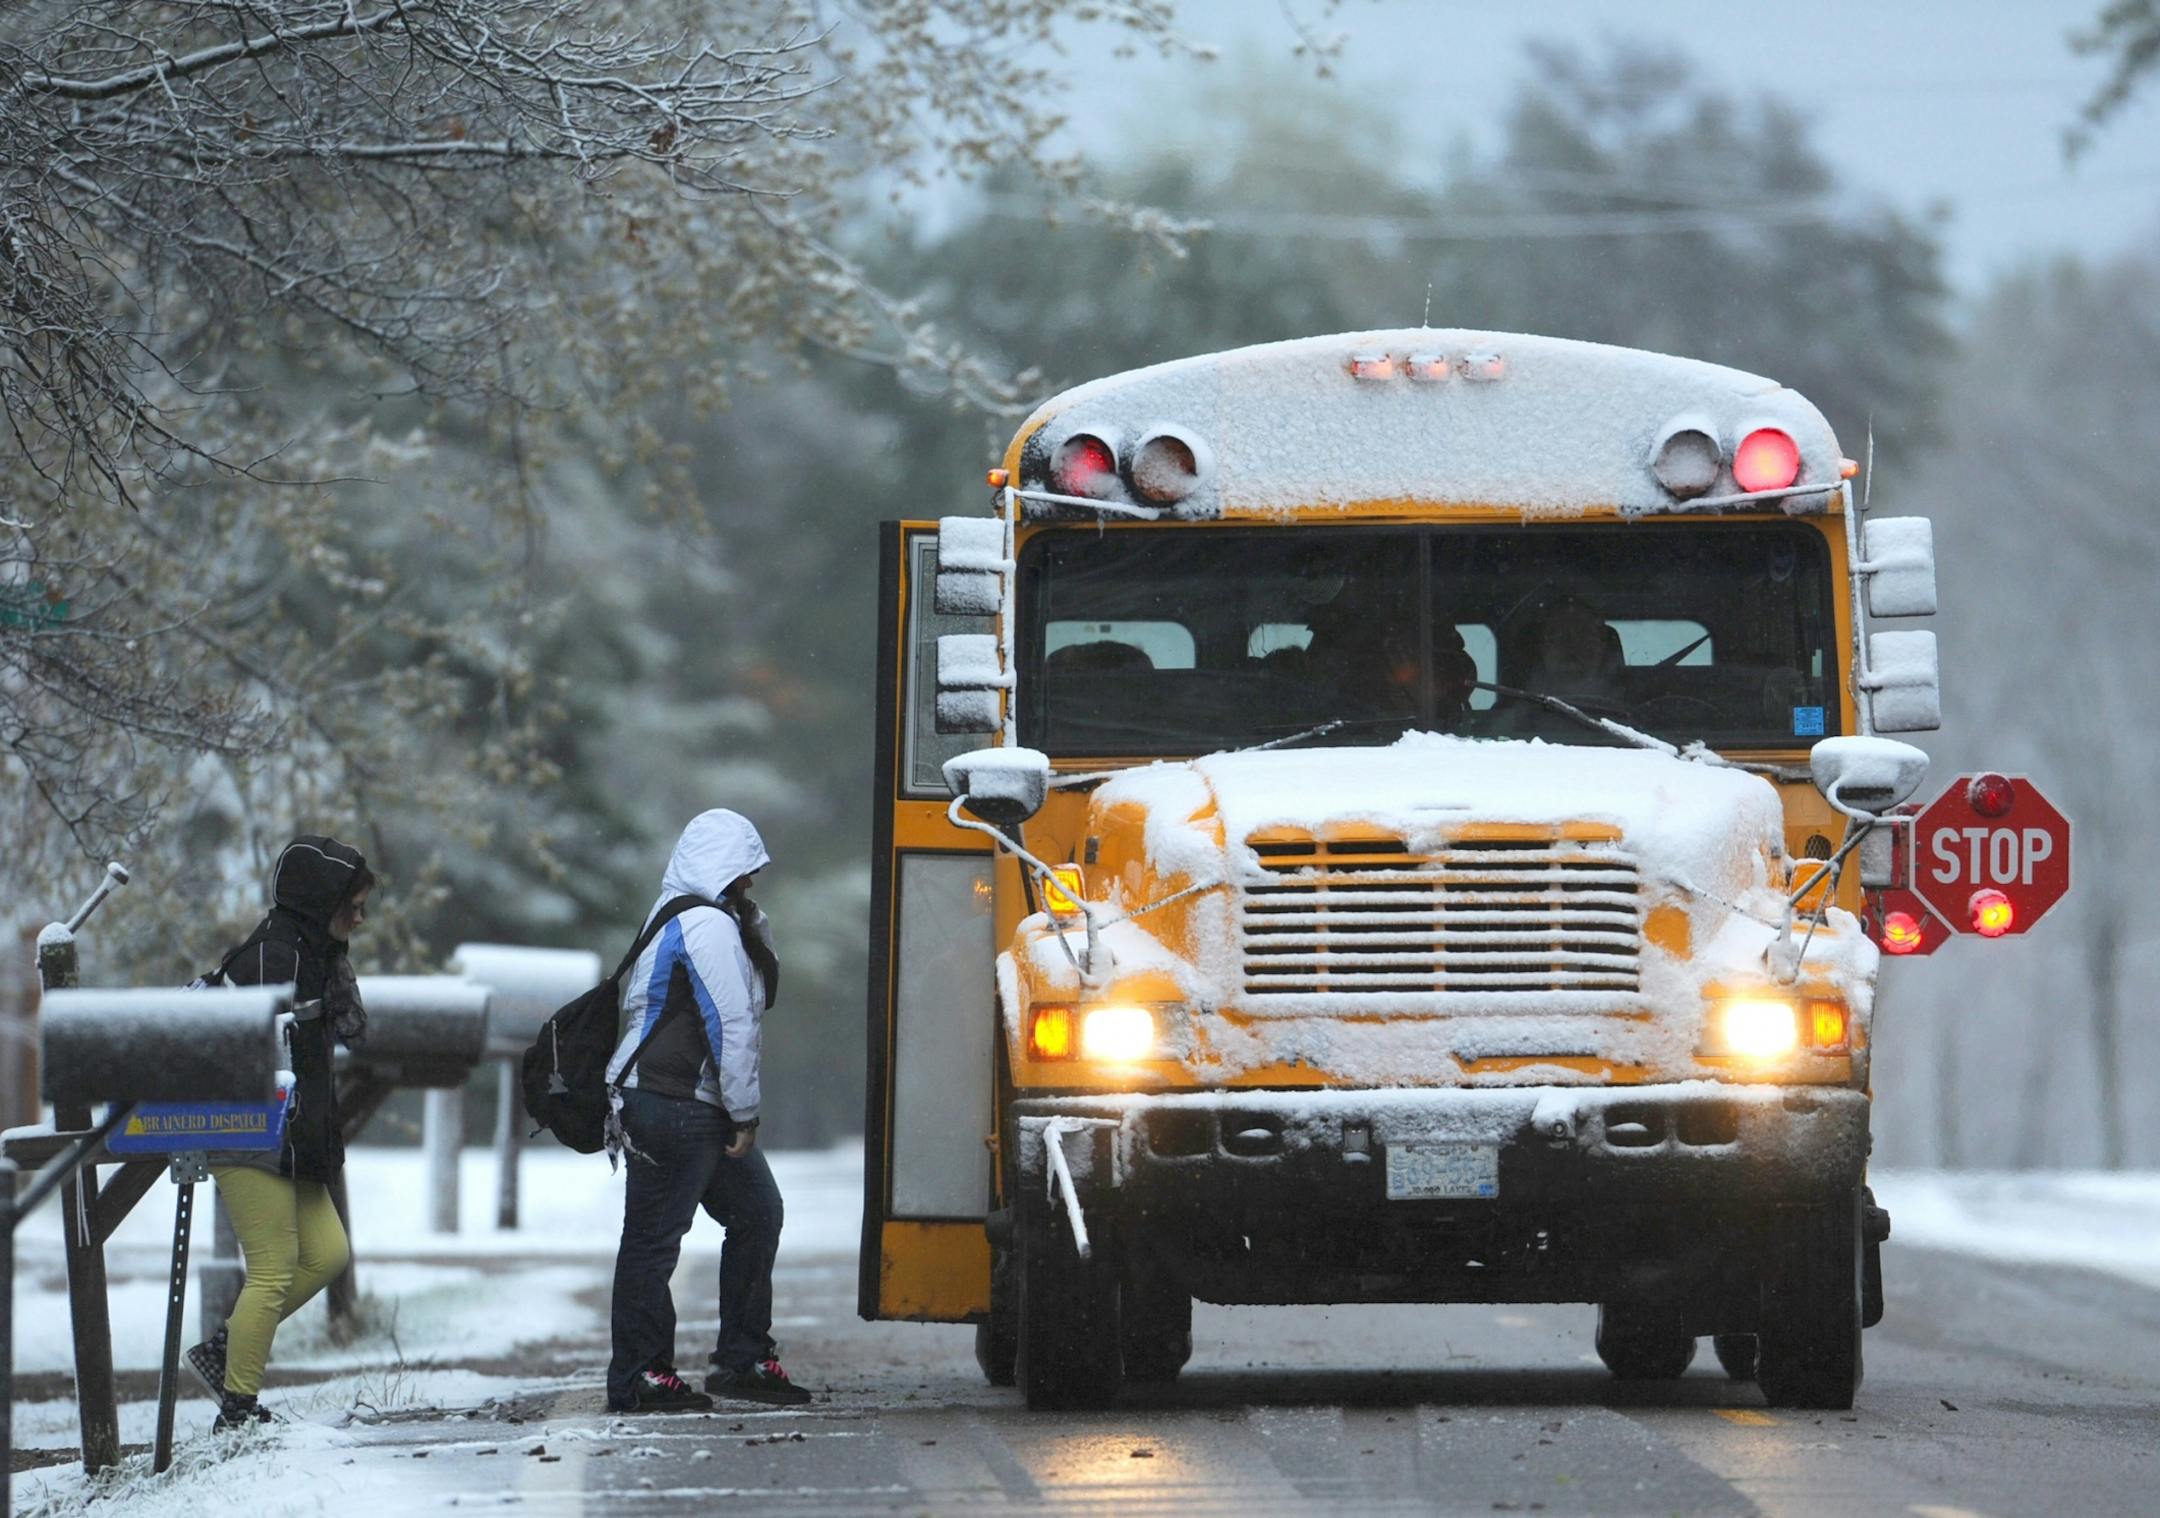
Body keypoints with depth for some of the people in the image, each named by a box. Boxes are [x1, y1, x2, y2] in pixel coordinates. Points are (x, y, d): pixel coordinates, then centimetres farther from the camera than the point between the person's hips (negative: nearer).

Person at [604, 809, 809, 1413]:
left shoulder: (678, 920, 20)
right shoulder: (708, 927, -14)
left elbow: (757, 994, 24)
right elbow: (731, 1024, -17)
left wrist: (754, 924, 12)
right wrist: (744, 1112, -14)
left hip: (701, 1112, 11)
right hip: (674, 1109, -11)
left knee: (757, 1214, 13)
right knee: (654, 1238, -5)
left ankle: (745, 1359, 17)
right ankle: (638, 1378, -2)